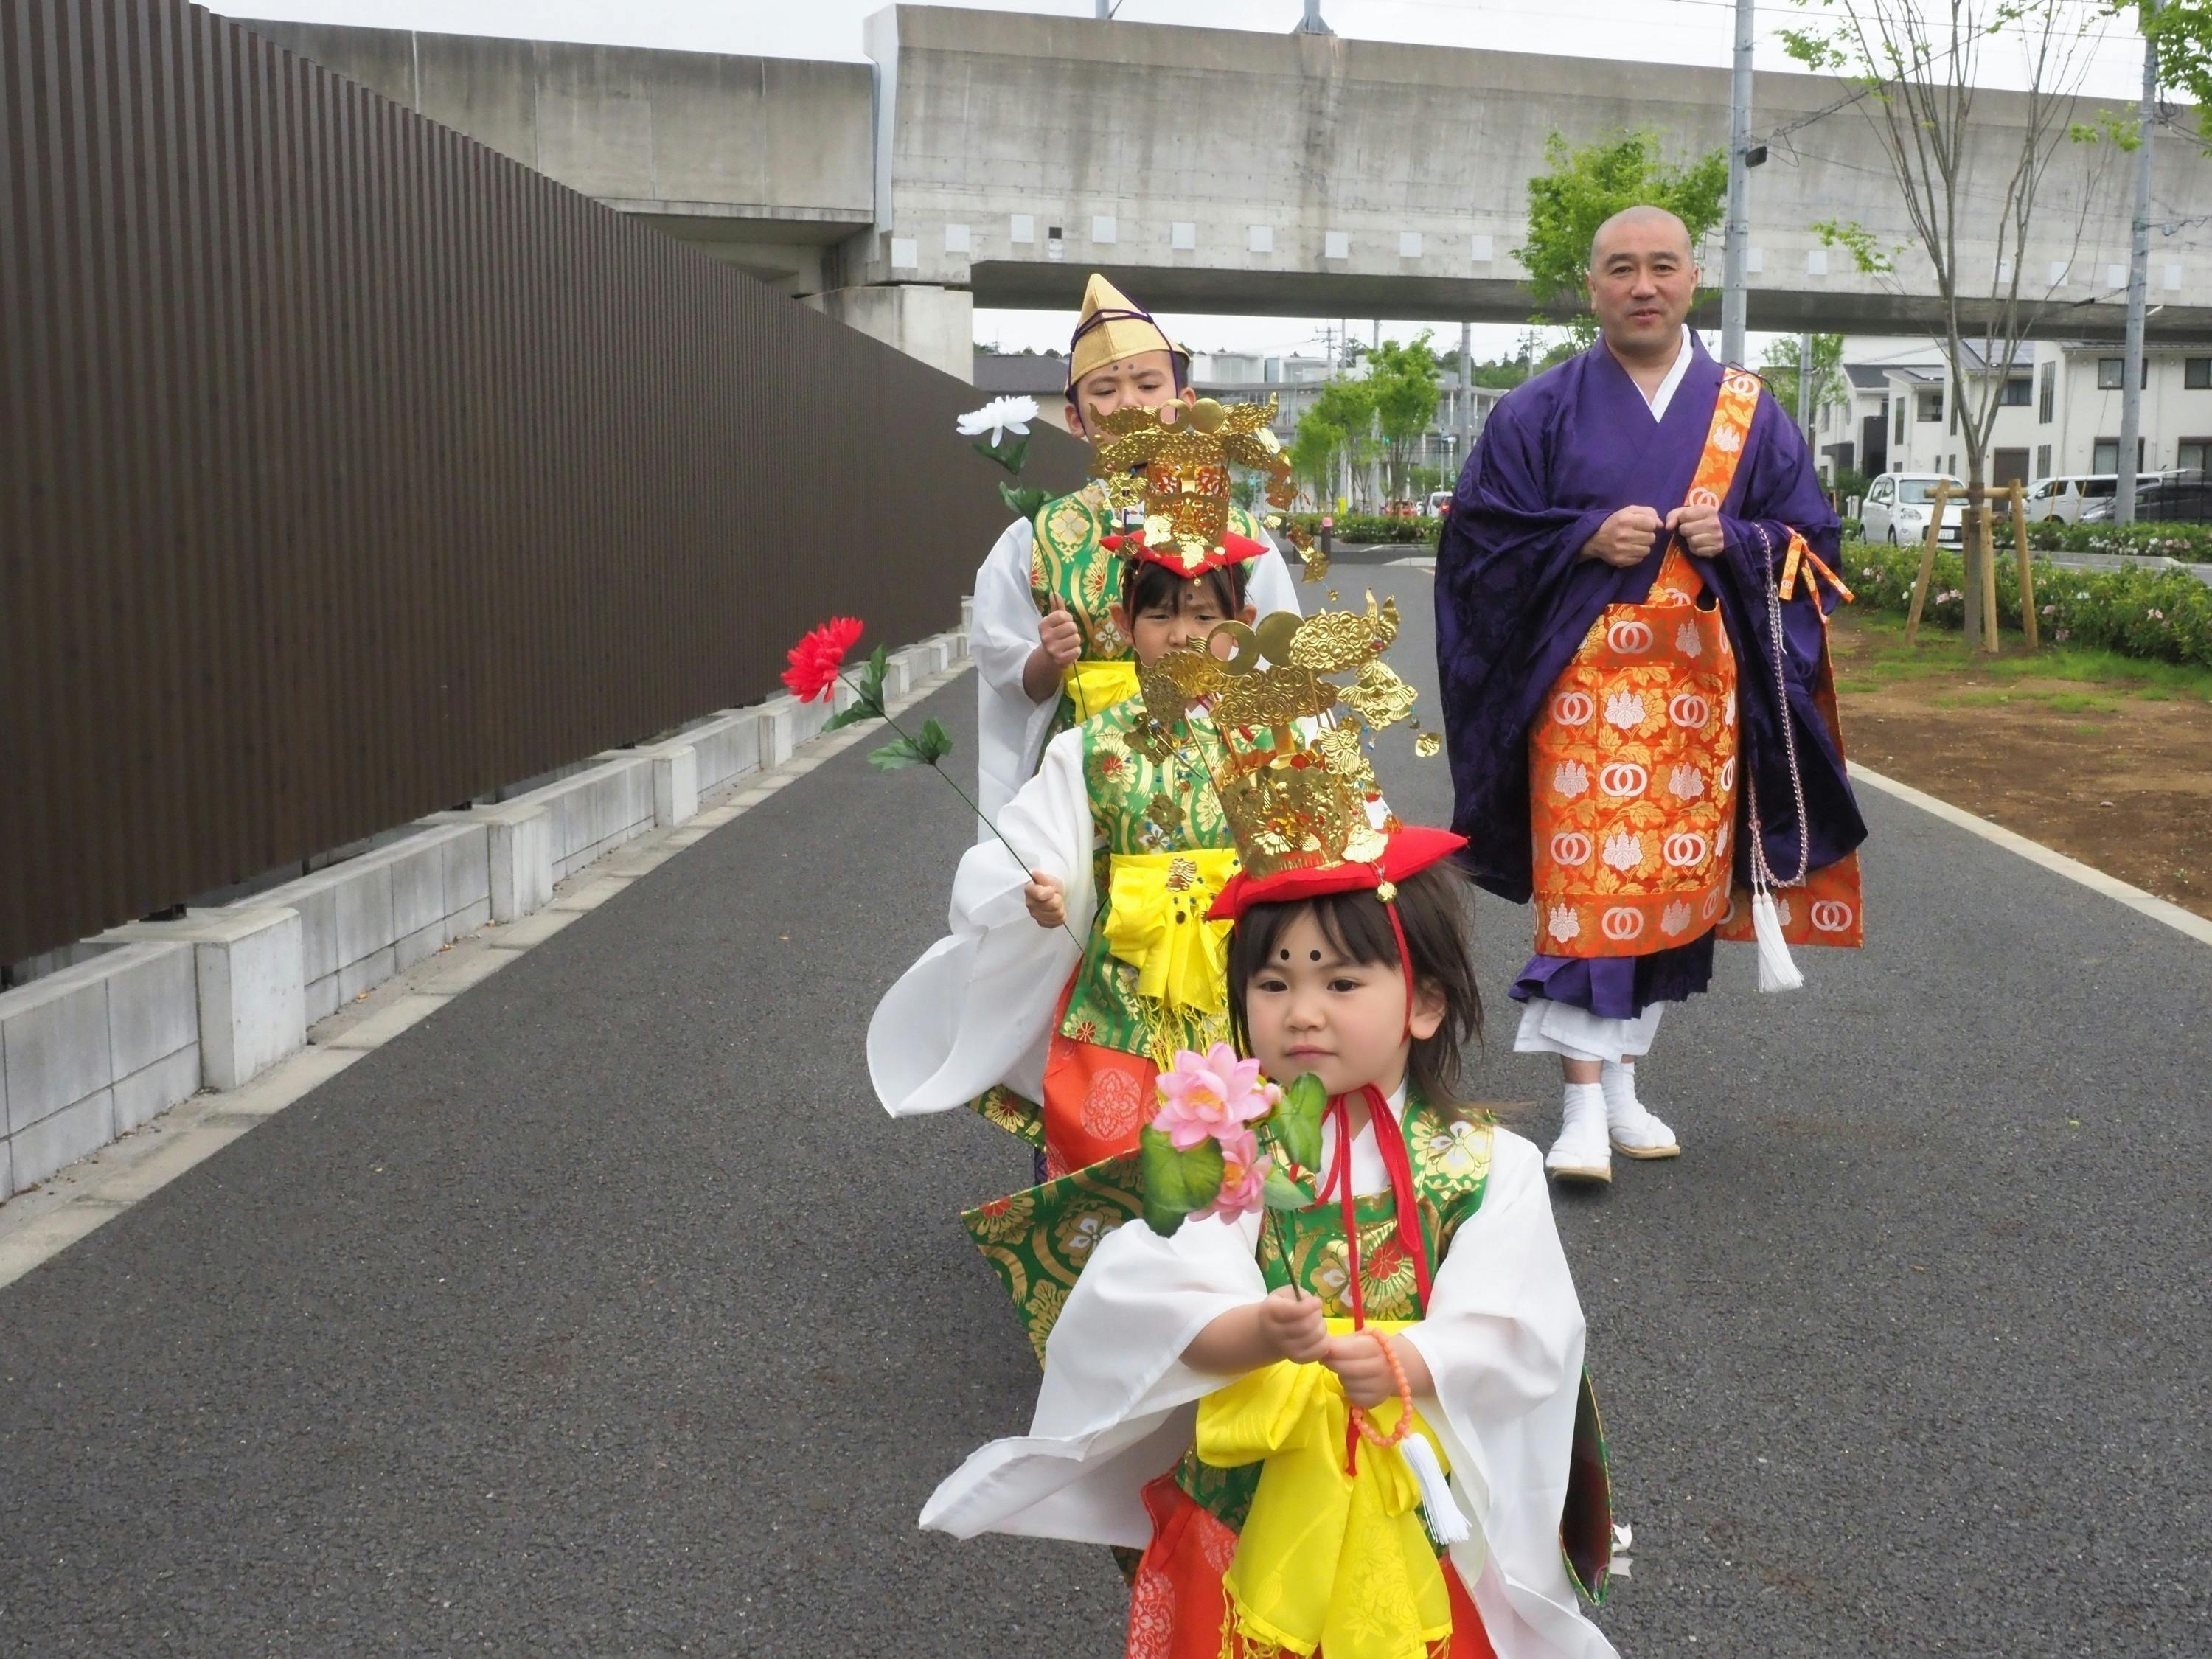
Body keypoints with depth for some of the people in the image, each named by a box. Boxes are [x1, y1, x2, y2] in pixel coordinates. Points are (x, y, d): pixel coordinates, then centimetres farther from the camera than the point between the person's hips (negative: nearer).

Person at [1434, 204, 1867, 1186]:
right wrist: (1588, 538, -12)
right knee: (1586, 882, -10)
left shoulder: (1751, 416, 11)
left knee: (1679, 880, 5)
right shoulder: (1538, 414, 5)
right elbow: (1481, 538, 2)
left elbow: (1808, 539, 11)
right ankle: (1583, 1106, -8)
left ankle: (1624, 1079, 20)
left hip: (1701, 687, 3)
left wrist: (1731, 540, -9)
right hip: (1581, 682, -3)